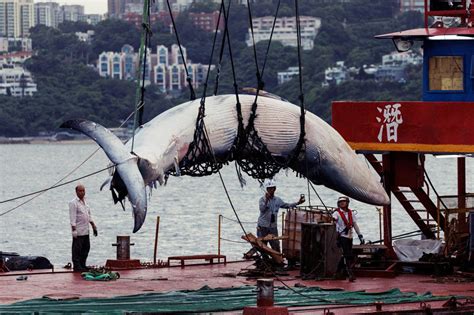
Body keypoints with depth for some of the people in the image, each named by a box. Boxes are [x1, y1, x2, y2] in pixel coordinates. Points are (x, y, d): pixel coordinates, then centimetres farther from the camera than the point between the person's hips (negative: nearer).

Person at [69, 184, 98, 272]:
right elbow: (72, 218, -15)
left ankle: (82, 265, 19)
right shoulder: (73, 203, -10)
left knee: (86, 248, 11)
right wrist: (74, 230, -21)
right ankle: (77, 266, -2)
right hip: (78, 232, -9)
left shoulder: (85, 202, 16)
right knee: (77, 249, -5)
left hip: (86, 231, 9)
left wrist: (93, 226, 22)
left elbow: (89, 216, 25)